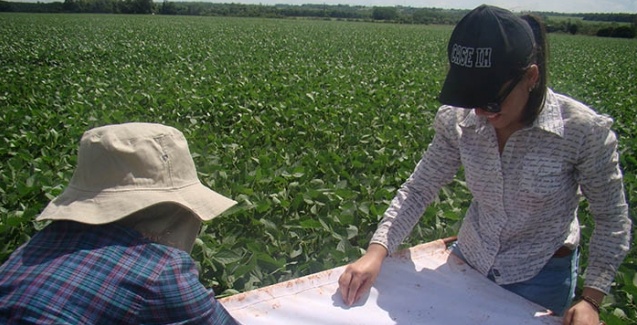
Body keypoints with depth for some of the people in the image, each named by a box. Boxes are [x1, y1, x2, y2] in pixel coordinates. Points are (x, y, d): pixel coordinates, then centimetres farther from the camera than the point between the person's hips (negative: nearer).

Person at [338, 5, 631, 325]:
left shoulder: (584, 131, -24)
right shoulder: (458, 121, -17)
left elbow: (612, 218, -12)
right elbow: (418, 189, -12)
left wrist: (591, 299, -20)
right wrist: (376, 250, -24)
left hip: (540, 276, -2)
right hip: (468, 260, 3)